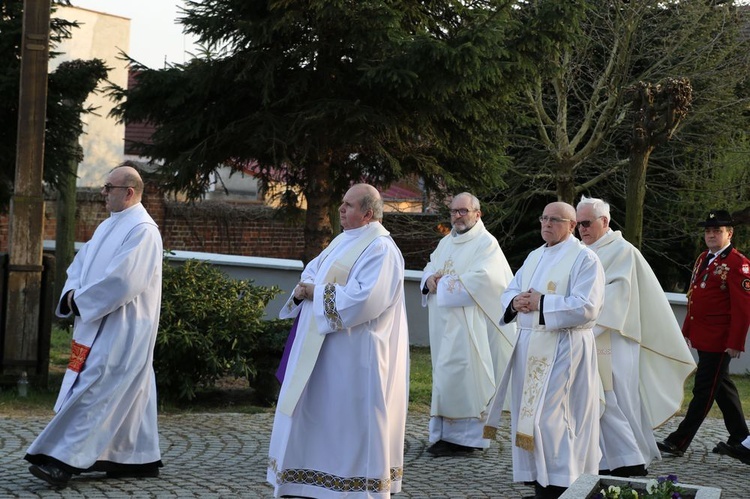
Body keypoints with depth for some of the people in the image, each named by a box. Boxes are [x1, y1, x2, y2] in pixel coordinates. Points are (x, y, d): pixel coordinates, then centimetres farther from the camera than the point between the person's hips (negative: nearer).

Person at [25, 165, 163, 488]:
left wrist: (82, 300, -15)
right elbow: (82, 263, 16)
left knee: (94, 389, -13)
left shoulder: (142, 230, -14)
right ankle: (141, 458, 17)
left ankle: (65, 460, -16)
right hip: (101, 324, 10)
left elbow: (122, 280, -23)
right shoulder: (108, 226, 16)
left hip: (122, 328, -10)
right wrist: (72, 292, -4)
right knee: (127, 393, 12)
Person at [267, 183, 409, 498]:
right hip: (323, 347, 10)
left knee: (351, 421, -4)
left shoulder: (380, 248, -14)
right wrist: (304, 289, -4)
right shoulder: (344, 240, 16)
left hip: (355, 353, -10)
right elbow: (313, 271, 19)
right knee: (314, 413, 12)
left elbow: (363, 299, -25)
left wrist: (318, 293, -16)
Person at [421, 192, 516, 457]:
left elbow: (482, 277, -18)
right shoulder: (446, 242, 20)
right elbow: (430, 268, 21)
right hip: (444, 323, 8)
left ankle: (466, 436, -5)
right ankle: (445, 433, 12)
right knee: (445, 374, 8)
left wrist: (445, 283, -11)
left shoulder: (486, 243, -5)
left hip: (468, 323, -8)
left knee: (462, 374, -10)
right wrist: (430, 279, -4)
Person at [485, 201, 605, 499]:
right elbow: (510, 291, 18)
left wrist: (541, 303, -16)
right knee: (530, 415, 7)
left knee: (551, 418, -11)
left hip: (563, 348, -8)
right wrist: (515, 302, -5)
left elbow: (586, 307, -17)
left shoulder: (584, 258, -7)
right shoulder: (535, 257, 17)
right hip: (530, 347, 8)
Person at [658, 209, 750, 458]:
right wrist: (687, 330, 18)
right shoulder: (703, 259, 14)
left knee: (703, 391, -4)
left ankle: (678, 442, -3)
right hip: (702, 338, 9)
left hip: (720, 342, -9)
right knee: (723, 388, 16)